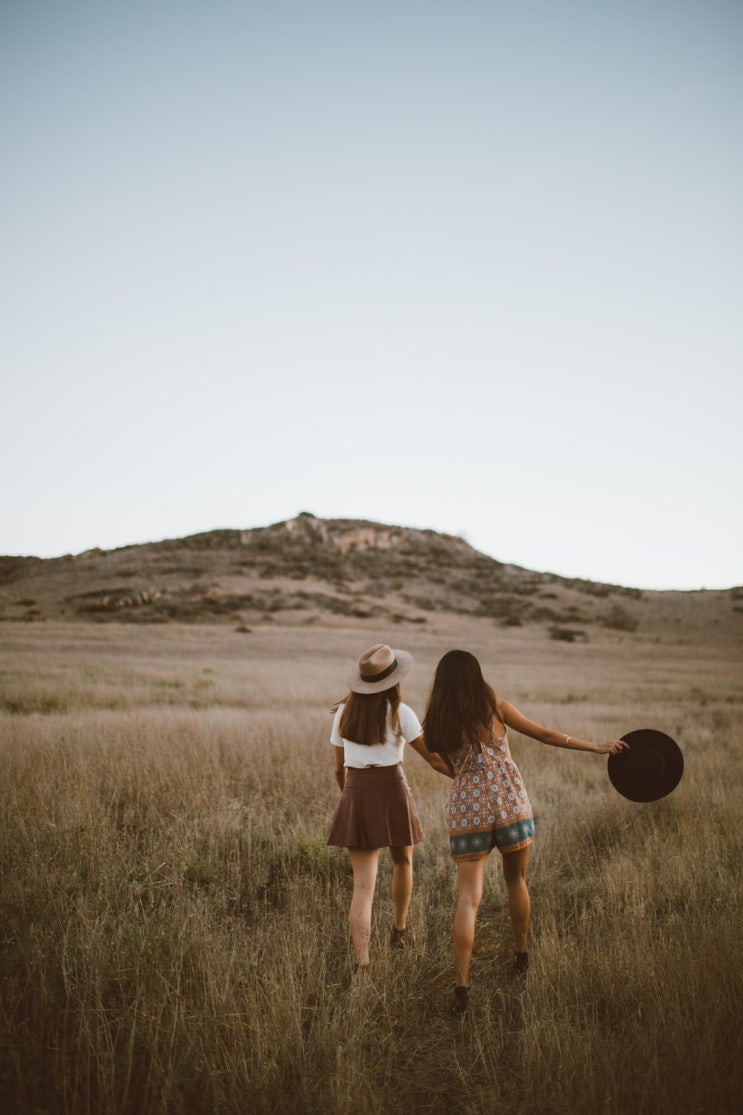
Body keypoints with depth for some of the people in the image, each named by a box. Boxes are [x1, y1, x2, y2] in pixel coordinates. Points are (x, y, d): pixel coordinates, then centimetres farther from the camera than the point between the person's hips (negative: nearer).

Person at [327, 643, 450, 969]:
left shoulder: (343, 712, 5)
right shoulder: (399, 713, -7)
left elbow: (338, 767, 13)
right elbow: (434, 758, -7)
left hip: (355, 796, 3)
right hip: (391, 792, -2)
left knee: (363, 884, 3)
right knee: (403, 861, 26)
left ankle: (362, 960, -10)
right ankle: (400, 930, 43)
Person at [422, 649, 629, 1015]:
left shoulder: (435, 724, 2)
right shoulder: (496, 709, 0)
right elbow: (547, 736, 6)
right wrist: (598, 747, 14)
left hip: (465, 812, 0)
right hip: (510, 806, 0)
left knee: (467, 900, 0)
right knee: (516, 880, 23)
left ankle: (461, 985, -9)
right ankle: (521, 954, 38)